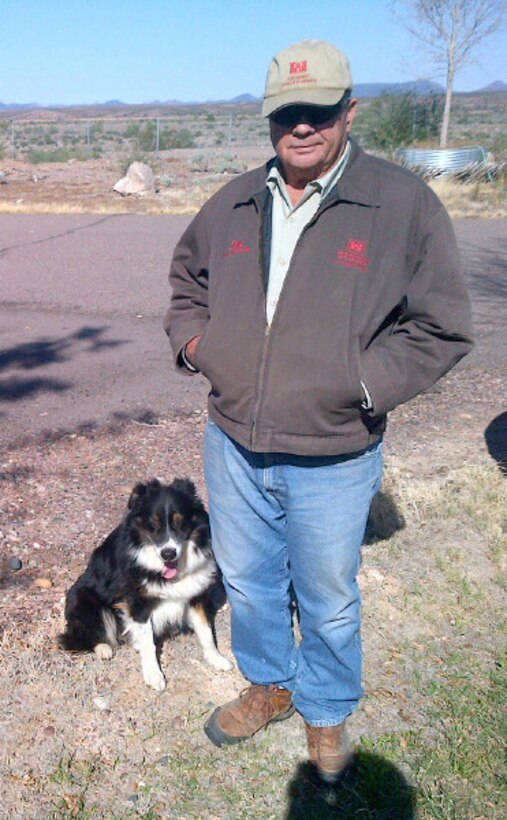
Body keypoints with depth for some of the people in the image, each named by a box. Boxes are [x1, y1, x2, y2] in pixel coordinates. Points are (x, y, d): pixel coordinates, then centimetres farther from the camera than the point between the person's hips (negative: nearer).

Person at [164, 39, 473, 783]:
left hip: (333, 461, -4)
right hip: (233, 446, 5)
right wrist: (193, 339, 2)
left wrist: (360, 382, -17)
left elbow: (441, 326, -8)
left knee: (329, 602, 16)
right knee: (247, 582, 22)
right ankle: (268, 686, 50)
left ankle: (326, 713, 45)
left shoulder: (403, 203, -10)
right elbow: (188, 282, 20)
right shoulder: (234, 204, 4)